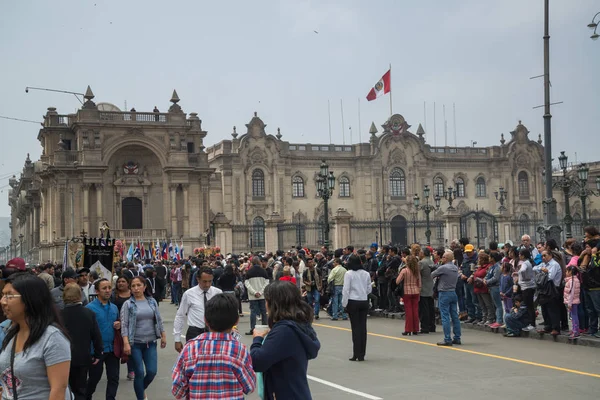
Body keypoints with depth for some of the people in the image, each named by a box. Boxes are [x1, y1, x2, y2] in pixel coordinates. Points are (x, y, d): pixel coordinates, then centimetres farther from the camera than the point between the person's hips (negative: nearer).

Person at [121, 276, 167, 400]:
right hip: (135, 343, -3)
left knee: (152, 371, 0)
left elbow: (159, 320, 11)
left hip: (151, 342, 3)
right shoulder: (128, 304, -5)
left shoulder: (152, 301, 5)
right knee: (139, 373, -2)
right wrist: (126, 343, -17)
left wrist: (163, 336, 6)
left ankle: (142, 389, 31)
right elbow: (124, 325, -9)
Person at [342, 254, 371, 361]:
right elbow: (369, 289, 10)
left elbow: (346, 290, -10)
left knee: (355, 327, -1)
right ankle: (362, 355, 8)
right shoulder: (366, 274, 5)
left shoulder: (349, 274, -9)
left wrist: (344, 303, -3)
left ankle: (356, 354, -2)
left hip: (353, 302, -4)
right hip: (364, 302, 4)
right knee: (363, 327, 5)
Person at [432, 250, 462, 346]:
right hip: (453, 292, 7)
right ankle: (457, 338, 13)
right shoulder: (455, 268, 8)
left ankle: (447, 339, -6)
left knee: (445, 317, -5)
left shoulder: (443, 268, -14)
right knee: (455, 316, 10)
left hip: (444, 294, -7)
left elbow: (432, 275, -3)